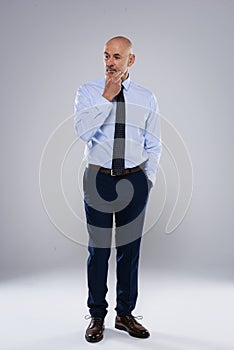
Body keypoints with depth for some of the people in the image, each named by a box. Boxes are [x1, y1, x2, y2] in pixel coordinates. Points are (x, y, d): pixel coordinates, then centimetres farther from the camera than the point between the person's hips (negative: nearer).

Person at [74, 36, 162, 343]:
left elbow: (154, 145, 10)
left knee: (131, 247, 9)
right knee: (98, 248, 5)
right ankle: (97, 316, 21)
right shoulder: (88, 92, 0)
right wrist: (107, 98, -21)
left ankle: (126, 314, 25)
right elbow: (82, 129, -18)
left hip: (134, 180, 2)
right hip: (98, 179, -2)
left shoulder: (146, 98, 6)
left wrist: (149, 178, 2)